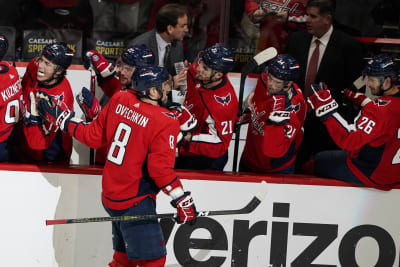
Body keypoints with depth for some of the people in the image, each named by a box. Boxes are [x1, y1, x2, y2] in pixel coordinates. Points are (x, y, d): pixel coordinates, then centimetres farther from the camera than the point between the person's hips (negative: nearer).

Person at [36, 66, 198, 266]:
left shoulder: (119, 100, 0)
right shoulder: (165, 123, -18)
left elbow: (93, 137, 7)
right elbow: (160, 167, -22)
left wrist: (61, 118, 19)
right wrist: (183, 200, -16)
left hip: (110, 195, 8)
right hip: (135, 203, -8)